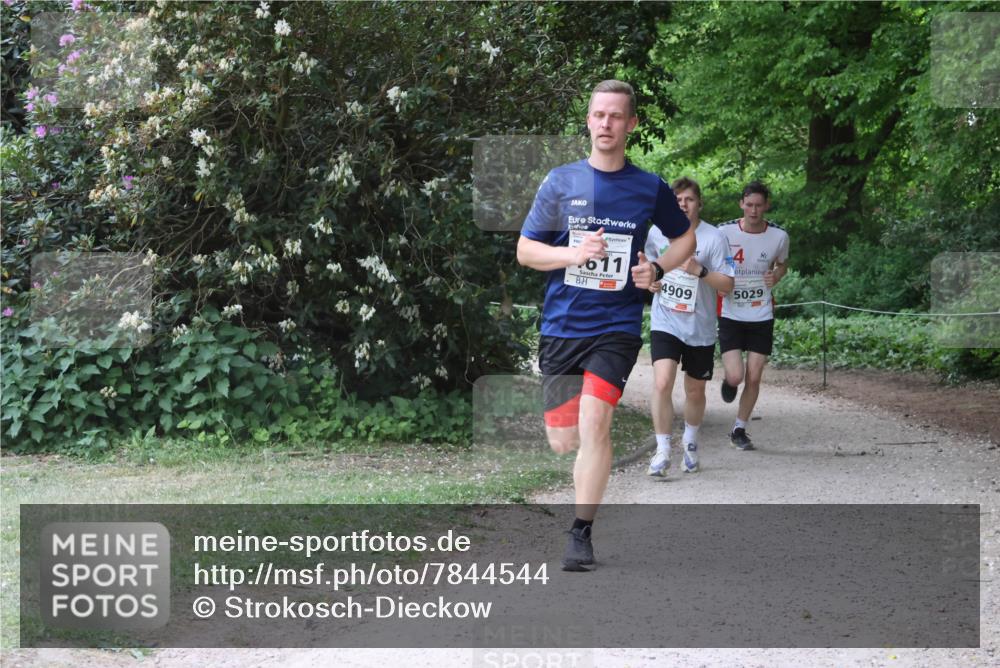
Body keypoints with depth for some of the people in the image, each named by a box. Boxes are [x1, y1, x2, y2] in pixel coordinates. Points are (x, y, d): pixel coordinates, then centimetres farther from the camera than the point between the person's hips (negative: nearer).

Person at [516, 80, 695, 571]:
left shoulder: (650, 188, 3)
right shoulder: (560, 182, 2)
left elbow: (685, 238, 20)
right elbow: (525, 251, 3)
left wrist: (656, 269, 0)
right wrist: (575, 254, -14)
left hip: (616, 327, -2)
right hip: (561, 324, 2)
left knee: (594, 423, -20)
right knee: (563, 442, 3)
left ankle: (582, 532, -10)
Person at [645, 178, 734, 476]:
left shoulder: (714, 238, -9)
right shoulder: (657, 233, 0)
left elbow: (727, 284, -10)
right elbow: (647, 260, 21)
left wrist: (699, 271, -25)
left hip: (700, 328, 0)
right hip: (665, 323, 1)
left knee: (695, 391, 13)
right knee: (662, 383, -19)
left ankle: (690, 442, 40)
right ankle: (662, 451, -12)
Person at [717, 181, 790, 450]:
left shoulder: (778, 236, -4)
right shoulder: (724, 232, -10)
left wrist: (776, 277, -6)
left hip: (762, 317, 2)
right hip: (730, 315, -2)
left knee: (753, 378, 2)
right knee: (735, 376, -12)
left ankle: (739, 429, 20)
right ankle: (729, 382, 27)